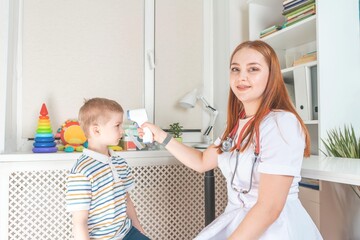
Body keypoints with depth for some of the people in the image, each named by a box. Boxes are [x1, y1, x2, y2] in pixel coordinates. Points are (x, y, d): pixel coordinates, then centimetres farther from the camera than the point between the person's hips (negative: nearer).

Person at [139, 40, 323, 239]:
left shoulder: (282, 123, -20)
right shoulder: (237, 124, 5)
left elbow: (270, 207, -23)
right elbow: (202, 162, 14)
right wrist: (163, 137, 9)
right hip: (237, 221, 7)